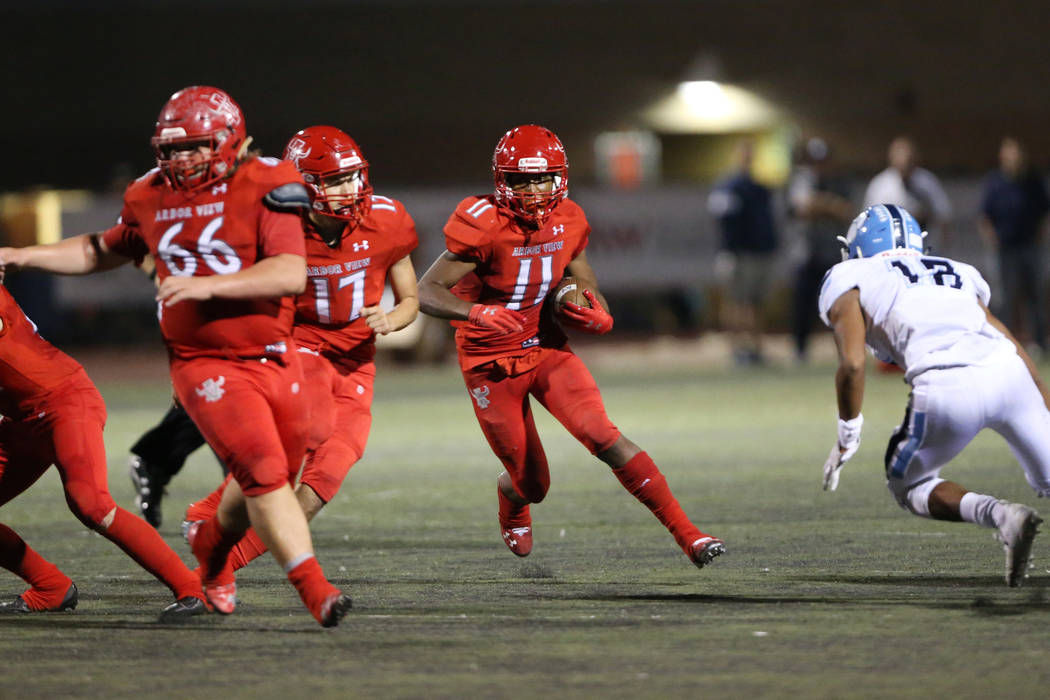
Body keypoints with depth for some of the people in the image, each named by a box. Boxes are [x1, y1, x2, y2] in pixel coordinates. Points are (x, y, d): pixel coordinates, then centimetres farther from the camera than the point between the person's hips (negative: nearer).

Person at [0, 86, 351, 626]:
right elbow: (102, 251, 23)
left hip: (274, 359, 0)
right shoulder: (152, 198, 3)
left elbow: (292, 274, -21)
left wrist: (207, 284, -29)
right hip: (204, 364, 0)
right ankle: (316, 591, -16)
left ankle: (212, 546, 44)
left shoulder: (264, 189, -9)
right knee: (263, 472, -17)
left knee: (267, 478, 13)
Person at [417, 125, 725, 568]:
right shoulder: (485, 227, -21)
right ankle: (511, 509, 45)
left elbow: (587, 292, 9)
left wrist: (599, 318, -15)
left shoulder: (568, 222, -4)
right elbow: (426, 292, -23)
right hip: (491, 363, -3)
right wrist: (475, 312, -41)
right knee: (533, 484, 5)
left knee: (602, 437, -21)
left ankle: (686, 533, -22)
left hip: (547, 349, 3)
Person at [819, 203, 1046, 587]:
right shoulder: (958, 274, 31)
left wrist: (847, 437, 13)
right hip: (1009, 374, 4)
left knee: (909, 486, 20)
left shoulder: (848, 280, 18)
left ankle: (999, 514, -6)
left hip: (945, 388, -4)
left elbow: (852, 363, 2)